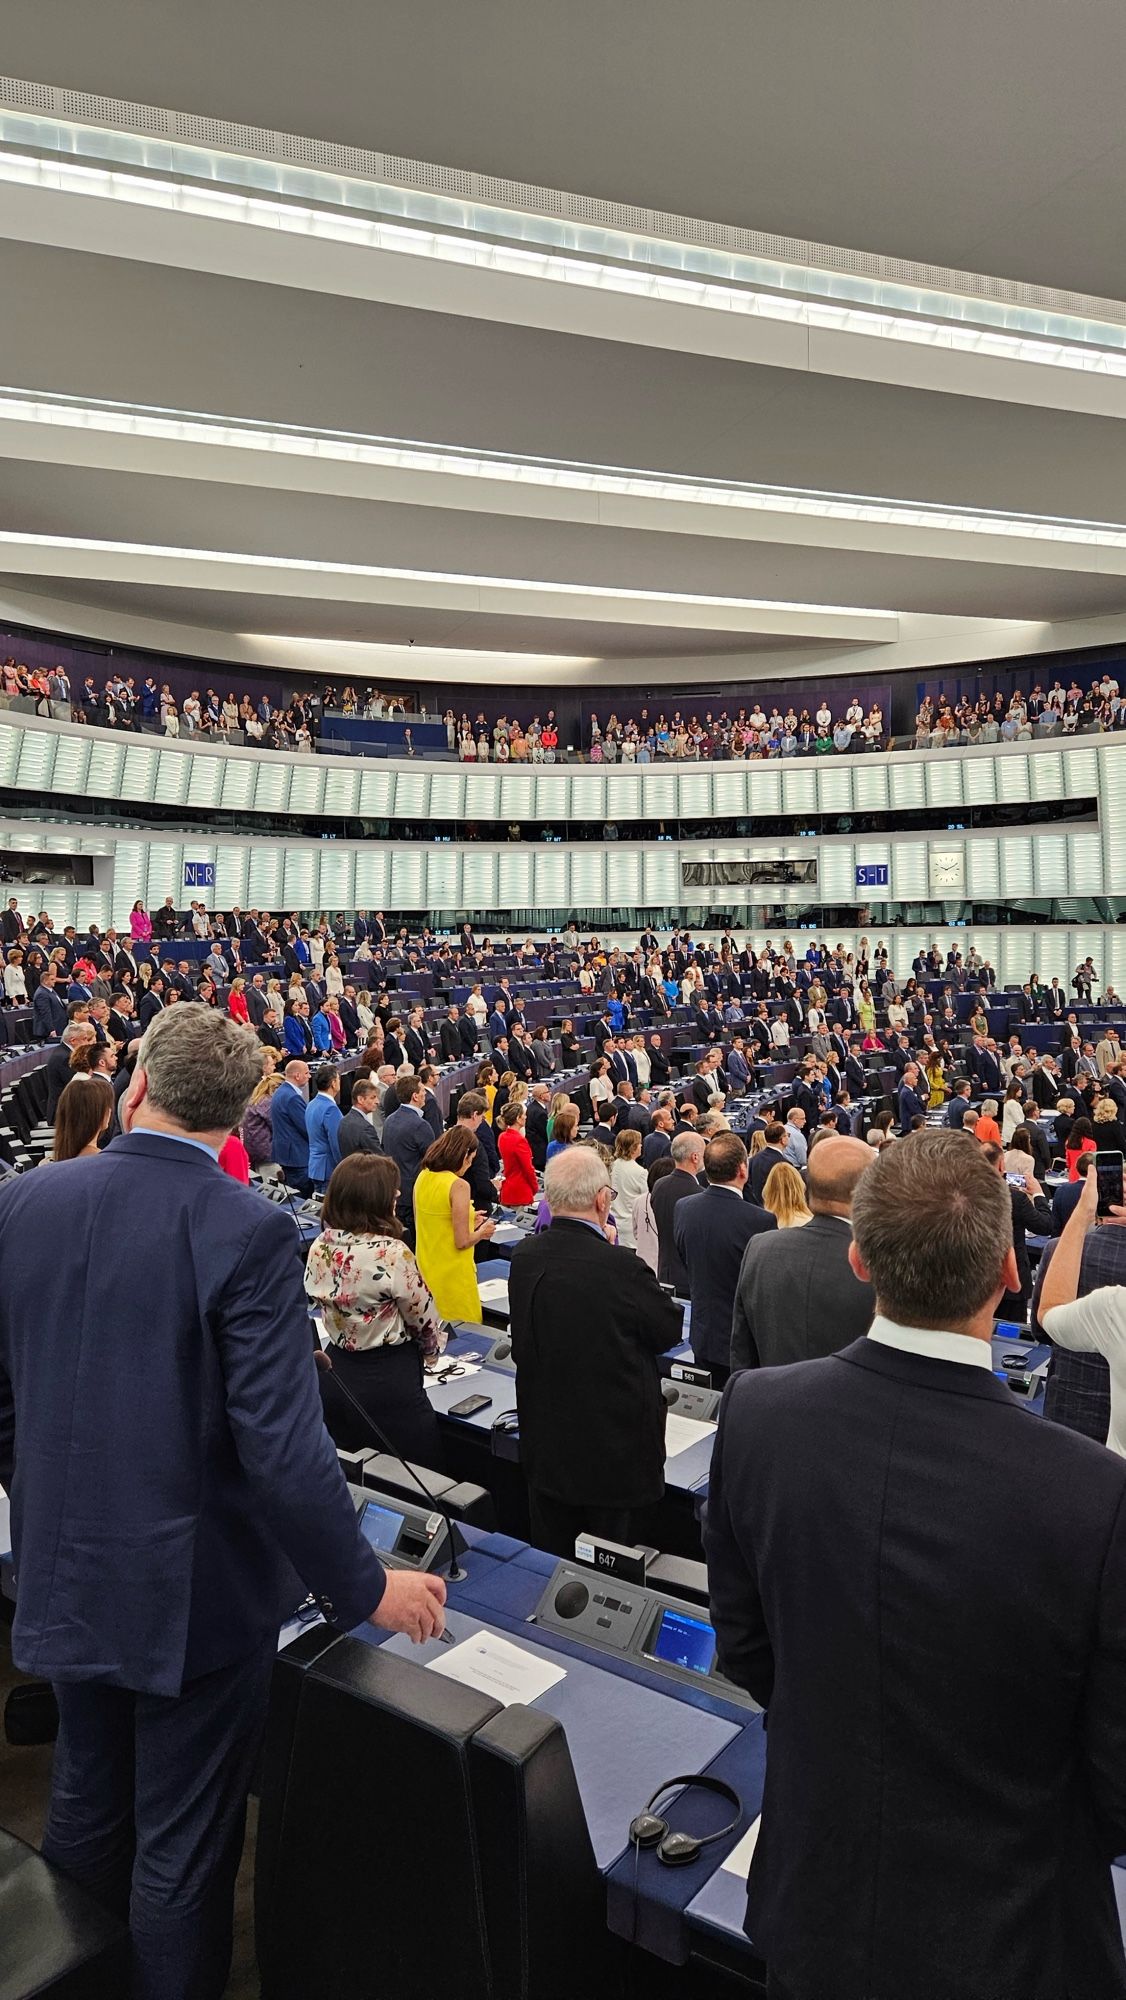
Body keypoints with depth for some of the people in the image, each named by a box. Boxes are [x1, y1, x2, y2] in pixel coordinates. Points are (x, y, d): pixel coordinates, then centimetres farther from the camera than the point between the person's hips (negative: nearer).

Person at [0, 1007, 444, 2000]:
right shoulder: (248, 1232, -24)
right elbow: (283, 1445, -26)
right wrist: (365, 1586, -12)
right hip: (196, 1592, -5)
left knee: (88, 1808, 27)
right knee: (182, 1851, 15)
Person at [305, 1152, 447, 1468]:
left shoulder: (318, 1249, -4)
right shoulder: (391, 1254, -23)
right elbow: (426, 1321, -10)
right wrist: (430, 1347, 11)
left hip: (334, 1378, 7)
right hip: (388, 1382, -6)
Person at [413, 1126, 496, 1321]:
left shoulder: (423, 1177, 1)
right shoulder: (459, 1186, -20)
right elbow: (462, 1242, -18)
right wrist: (482, 1232, 1)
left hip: (426, 1268, 7)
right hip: (452, 1274, -7)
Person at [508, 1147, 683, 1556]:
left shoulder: (523, 1257, -9)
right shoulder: (623, 1268, -26)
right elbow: (670, 1331, -9)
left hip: (544, 1444, 5)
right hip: (614, 1449, -5)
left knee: (549, 1559, 21)